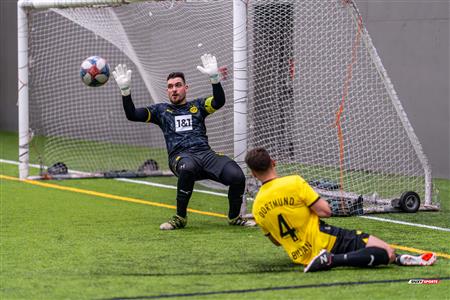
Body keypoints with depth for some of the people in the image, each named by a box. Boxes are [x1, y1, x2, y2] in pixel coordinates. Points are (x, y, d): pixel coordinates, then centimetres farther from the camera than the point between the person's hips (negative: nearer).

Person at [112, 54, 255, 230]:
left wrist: (214, 78, -14)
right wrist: (125, 89, 0)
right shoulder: (161, 110, 22)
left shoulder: (197, 106, 21)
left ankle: (234, 217, 4)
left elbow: (219, 102, 1)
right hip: (180, 156, -2)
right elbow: (131, 115, 13)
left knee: (237, 176, -25)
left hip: (206, 154, 2)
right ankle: (180, 218, -25)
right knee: (188, 167, -42)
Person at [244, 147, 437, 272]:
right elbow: (325, 211, -12)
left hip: (300, 257, 6)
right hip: (325, 242, -6)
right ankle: (331, 260, -24)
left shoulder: (257, 208, 2)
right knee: (387, 252, -14)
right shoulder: (294, 183, -13)